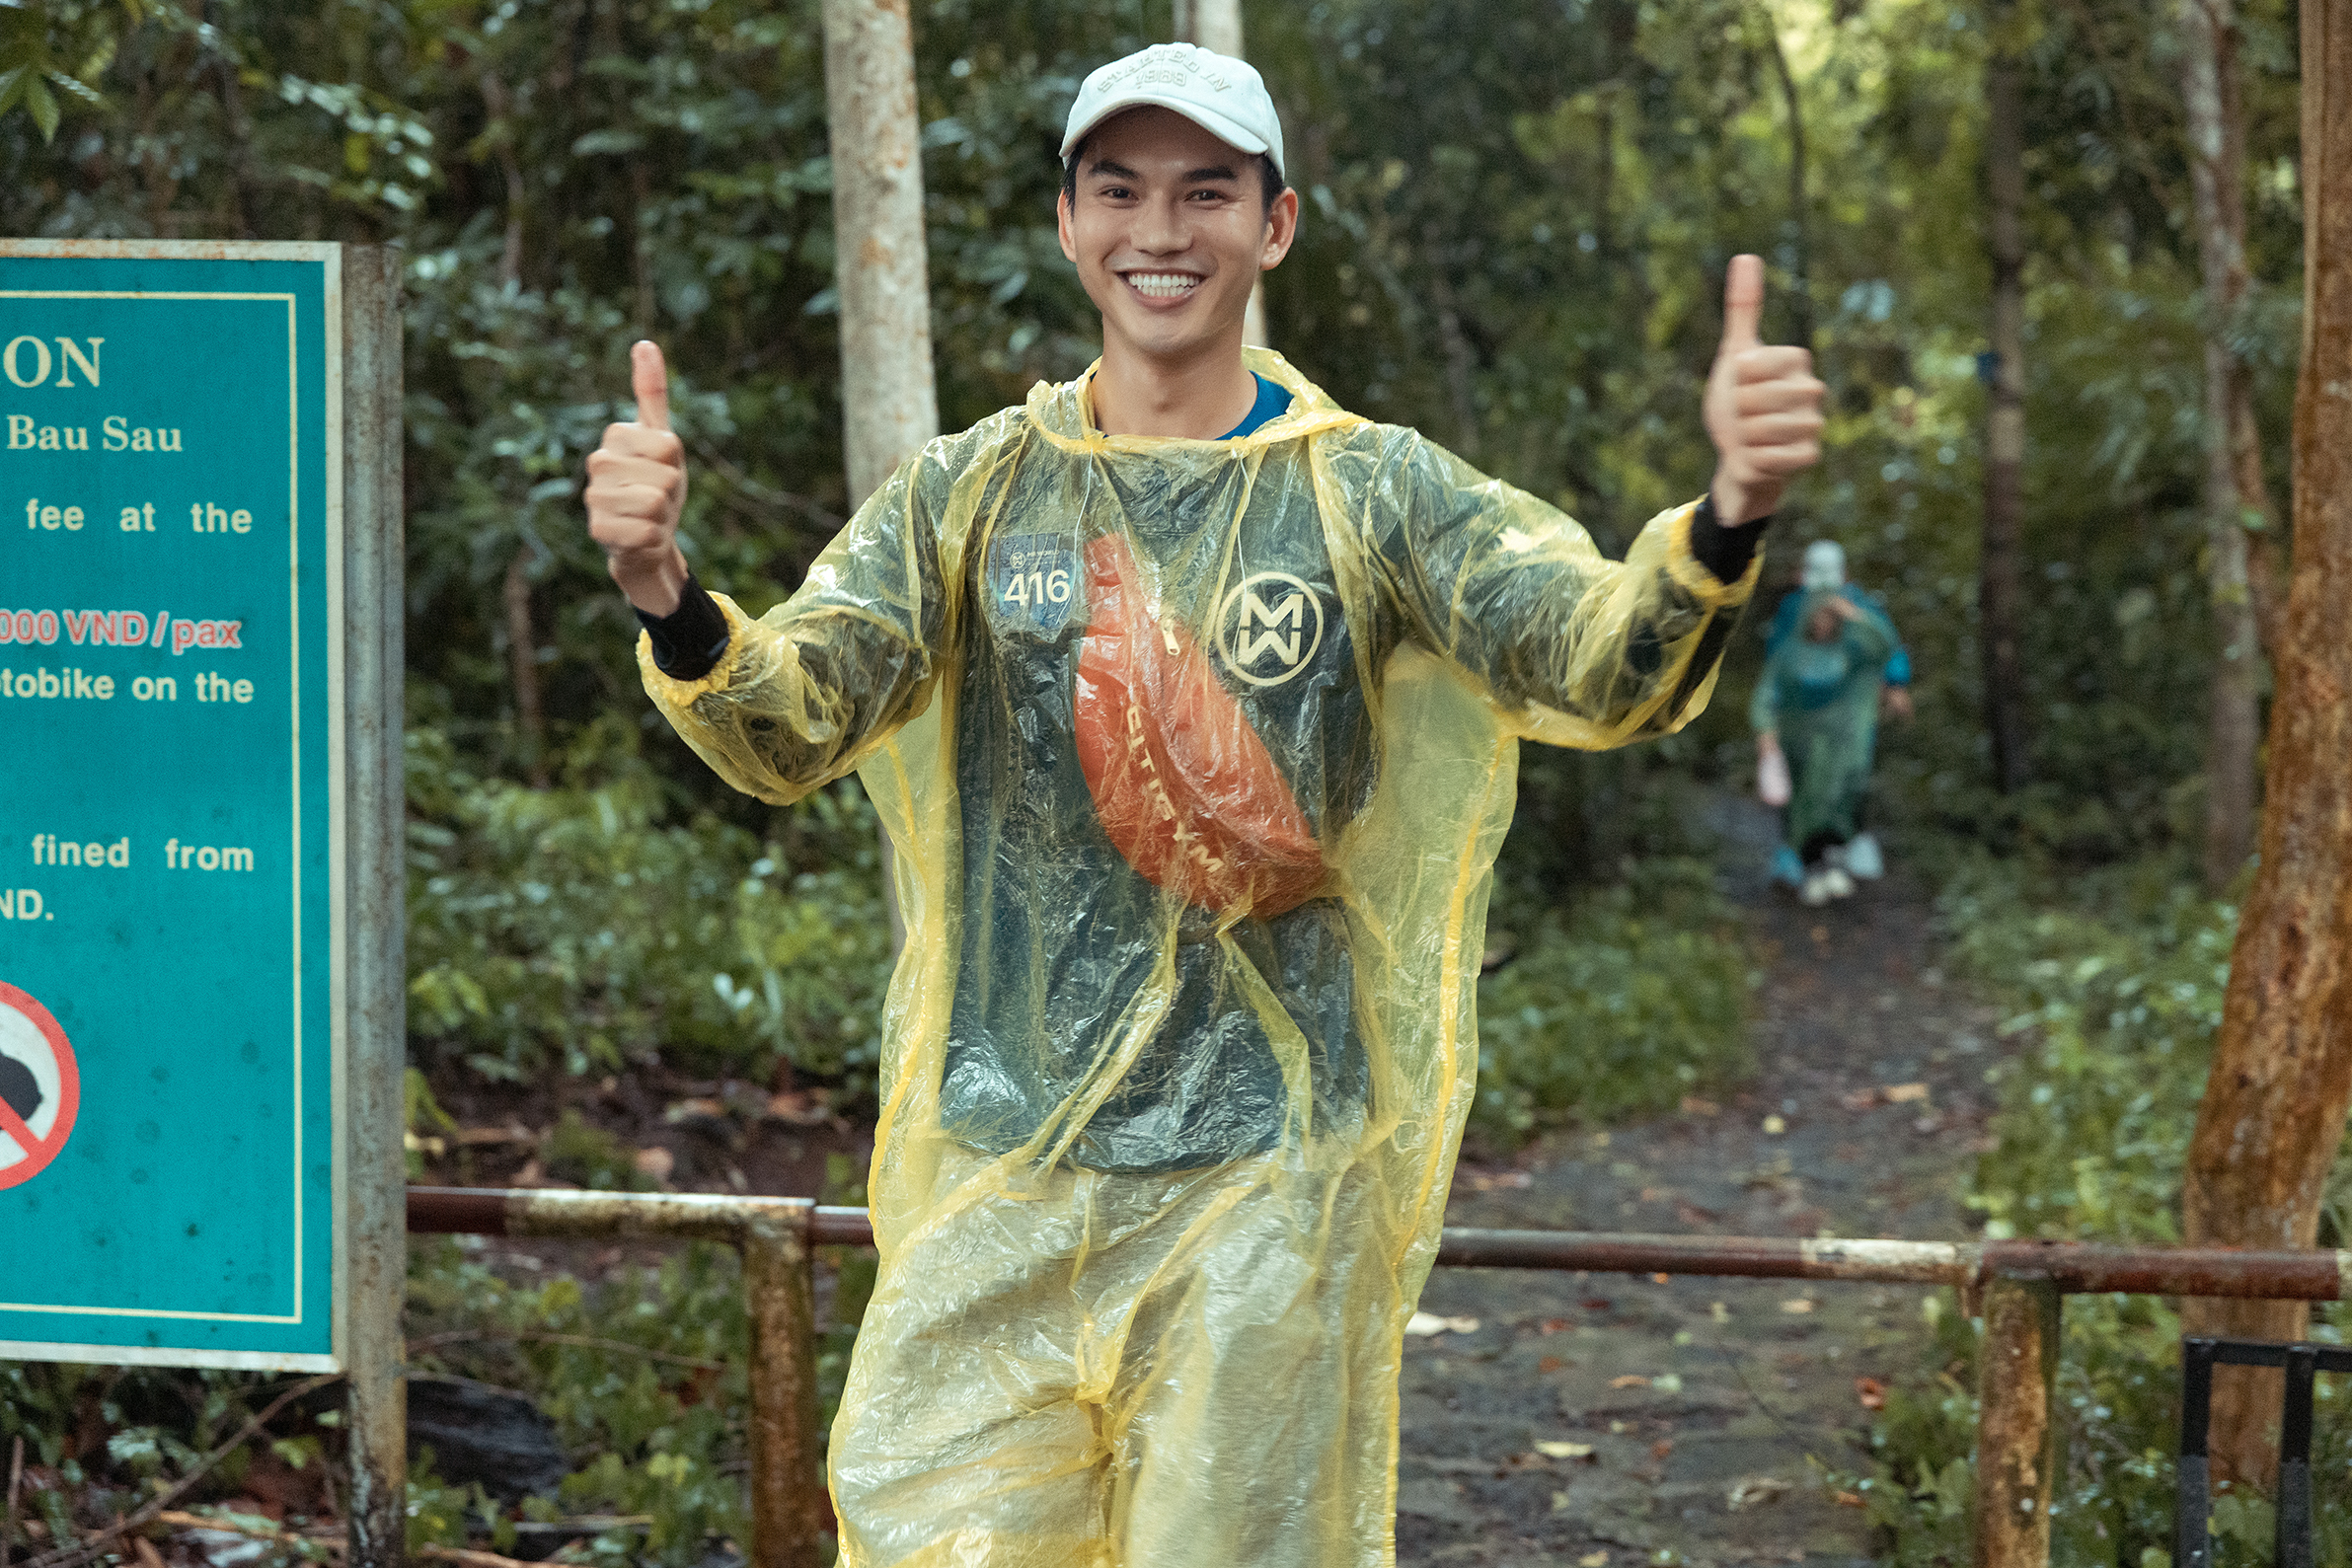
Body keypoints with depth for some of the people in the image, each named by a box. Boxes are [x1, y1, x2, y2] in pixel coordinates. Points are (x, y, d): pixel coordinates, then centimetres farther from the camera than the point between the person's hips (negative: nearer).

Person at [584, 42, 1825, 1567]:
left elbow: (1600, 667, -15)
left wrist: (1728, 519, -37)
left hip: (1267, 1170, -1)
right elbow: (788, 730, -6)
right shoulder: (969, 495, 5)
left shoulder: (1373, 490, 0)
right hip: (997, 1168, 2)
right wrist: (669, 593, -29)